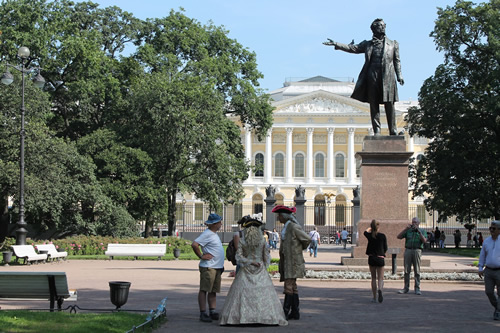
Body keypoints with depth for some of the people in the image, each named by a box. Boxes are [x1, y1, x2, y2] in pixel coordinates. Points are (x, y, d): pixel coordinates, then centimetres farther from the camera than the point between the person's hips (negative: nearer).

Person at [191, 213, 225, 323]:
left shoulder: (214, 233, 16)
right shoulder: (207, 234, -14)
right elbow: (194, 244, -23)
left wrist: (221, 265, 22)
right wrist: (201, 256, -17)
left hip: (217, 267, 10)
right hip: (208, 267, -10)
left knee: (213, 291, 11)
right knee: (204, 290, -6)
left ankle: (212, 312, 16)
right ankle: (203, 313, -5)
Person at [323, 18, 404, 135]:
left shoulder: (393, 44, 16)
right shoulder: (367, 44, 16)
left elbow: (397, 61, 13)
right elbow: (352, 48, 9)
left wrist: (399, 75, 1)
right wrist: (336, 44, -2)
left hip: (387, 78, -1)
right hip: (372, 77, 1)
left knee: (389, 105, -3)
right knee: (374, 105, -1)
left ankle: (393, 131, 2)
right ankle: (376, 131, 0)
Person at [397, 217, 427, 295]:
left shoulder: (422, 231, 10)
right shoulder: (408, 231, 15)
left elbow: (424, 241, -6)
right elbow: (399, 237, 5)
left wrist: (419, 232, -15)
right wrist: (405, 229, -3)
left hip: (417, 251, -2)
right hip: (408, 250, 2)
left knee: (417, 271, -2)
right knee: (406, 270, 1)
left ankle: (417, 289, 2)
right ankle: (406, 288, 6)